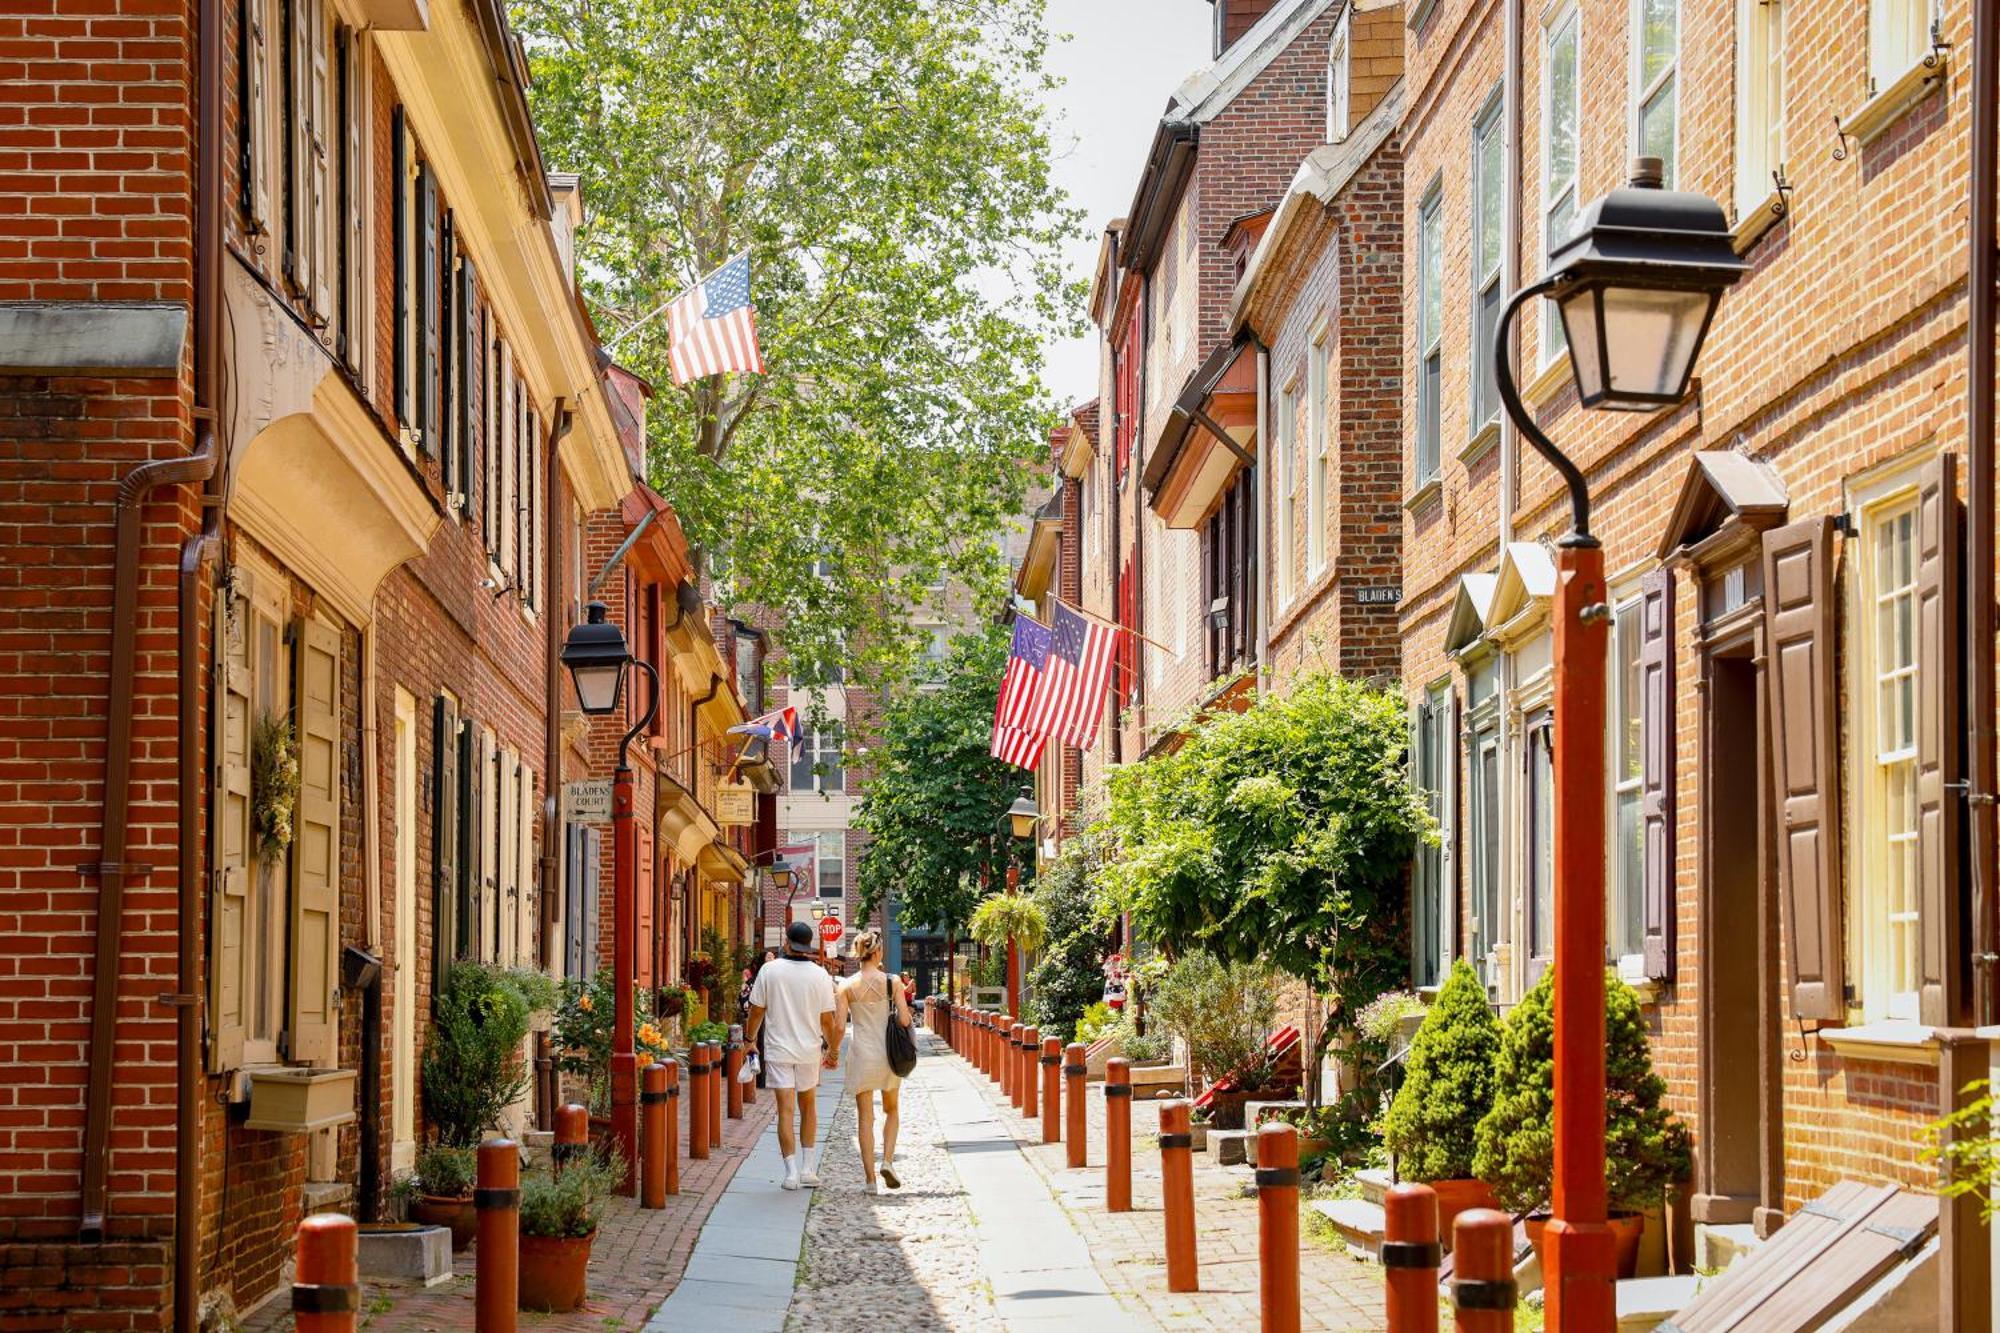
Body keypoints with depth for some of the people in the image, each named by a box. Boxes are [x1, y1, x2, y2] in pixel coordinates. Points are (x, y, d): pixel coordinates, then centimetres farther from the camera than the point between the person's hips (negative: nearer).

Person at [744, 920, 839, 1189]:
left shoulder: (769, 970, -8)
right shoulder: (820, 976, -6)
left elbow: (757, 1010, -2)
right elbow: (827, 1019, -3)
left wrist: (751, 1038, 14)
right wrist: (833, 1050, 10)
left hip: (778, 1050, -1)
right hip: (809, 1050, 1)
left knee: (786, 1110, -1)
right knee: (808, 1106, 18)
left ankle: (791, 1172, -7)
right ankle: (808, 1168, 16)